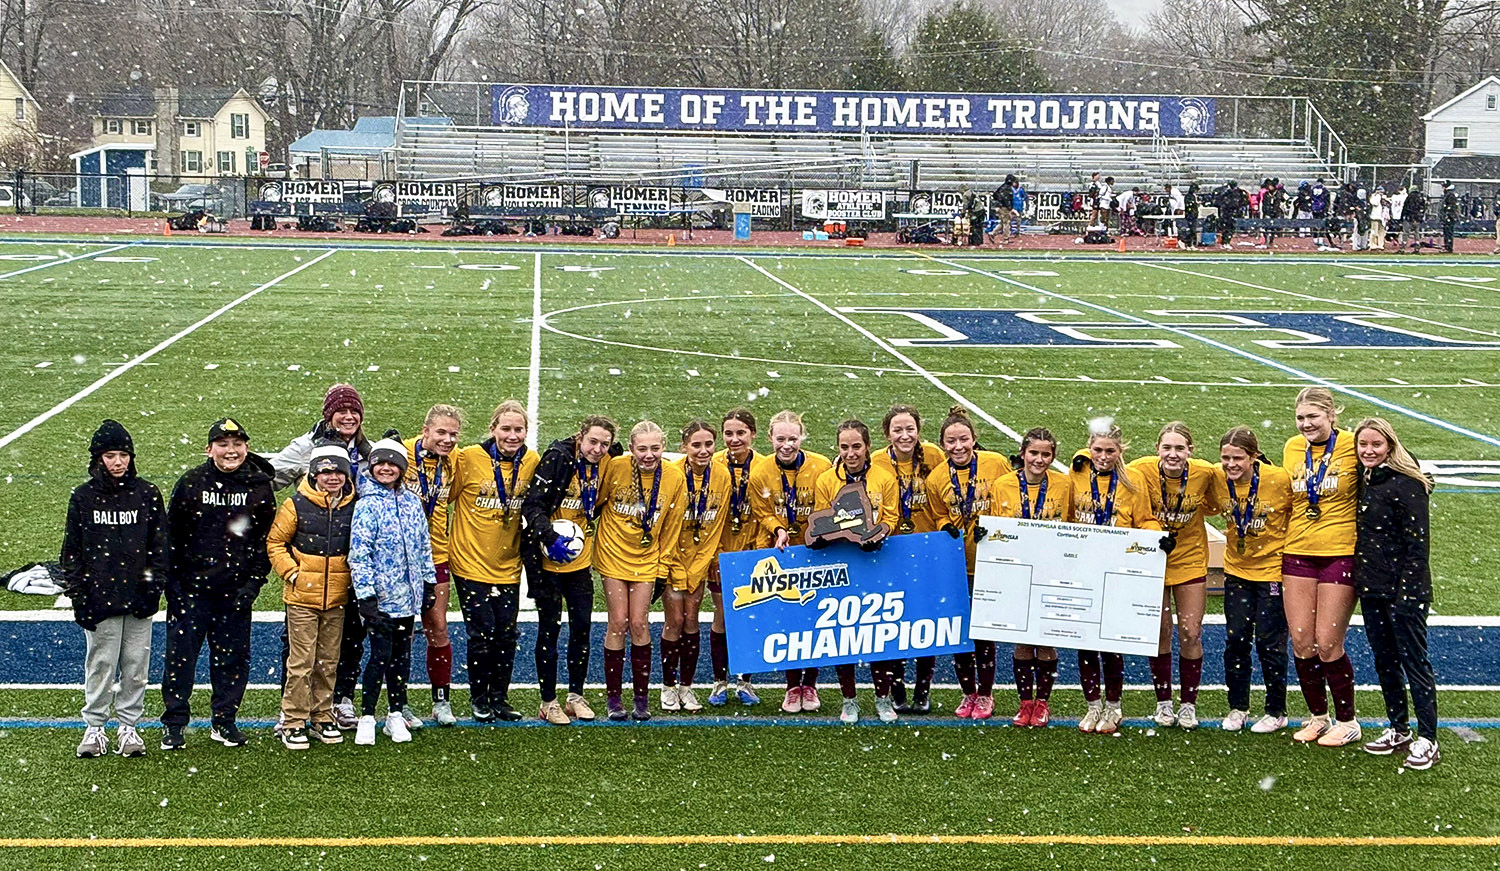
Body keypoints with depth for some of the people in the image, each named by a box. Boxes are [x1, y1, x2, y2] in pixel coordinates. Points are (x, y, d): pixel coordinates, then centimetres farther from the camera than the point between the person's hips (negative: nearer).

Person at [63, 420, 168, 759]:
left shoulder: (147, 494, 4)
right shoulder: (83, 497, 3)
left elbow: (160, 543, 7)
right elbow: (72, 549, 5)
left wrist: (155, 583, -2)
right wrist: (75, 590, -2)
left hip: (139, 598, 1)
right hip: (99, 596, -1)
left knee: (136, 665, 4)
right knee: (100, 664, 2)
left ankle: (129, 725, 16)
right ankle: (94, 727, 13)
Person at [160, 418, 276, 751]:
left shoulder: (259, 486, 1)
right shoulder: (191, 482, -2)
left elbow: (267, 539, 5)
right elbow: (172, 534, 1)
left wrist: (253, 582, -4)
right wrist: (173, 583, -4)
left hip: (235, 590, 1)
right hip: (191, 587, -1)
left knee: (233, 657, 7)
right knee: (181, 655, 2)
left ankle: (224, 721, 20)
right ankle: (173, 723, 13)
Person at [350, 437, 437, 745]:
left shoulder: (412, 502, 8)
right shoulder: (368, 504, -9)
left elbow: (424, 545, 16)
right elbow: (359, 553, -13)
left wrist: (429, 583, 14)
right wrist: (365, 594, -17)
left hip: (408, 595, 5)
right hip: (380, 597, -5)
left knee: (402, 654, 11)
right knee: (380, 655, -5)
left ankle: (396, 715, 21)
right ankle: (366, 717, 6)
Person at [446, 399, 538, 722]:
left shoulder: (532, 462, -1)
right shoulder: (468, 458, -12)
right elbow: (444, 498, -3)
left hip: (508, 564, 3)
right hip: (470, 560, -3)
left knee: (506, 634, 5)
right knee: (482, 632, -3)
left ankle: (500, 699, 21)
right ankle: (479, 699, 16)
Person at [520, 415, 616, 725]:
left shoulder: (605, 463, 1)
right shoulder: (558, 457, -16)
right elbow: (532, 504, -19)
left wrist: (588, 526, 4)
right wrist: (550, 537, -30)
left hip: (581, 557, 5)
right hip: (549, 559, -5)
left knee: (582, 625, 7)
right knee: (550, 627, 2)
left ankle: (576, 695, 20)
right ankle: (548, 702, 10)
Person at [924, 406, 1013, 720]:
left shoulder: (996, 464, -7)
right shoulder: (936, 479, 0)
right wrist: (947, 528, -10)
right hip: (955, 565, 2)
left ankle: (985, 695, 19)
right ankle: (968, 693, 24)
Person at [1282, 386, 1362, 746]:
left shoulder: (1352, 446, -7)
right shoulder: (1292, 448, 8)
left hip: (1340, 555, -5)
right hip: (1298, 554, 5)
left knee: (1328, 645, -4)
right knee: (1301, 643, 4)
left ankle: (1347, 722, 14)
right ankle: (1317, 717, 23)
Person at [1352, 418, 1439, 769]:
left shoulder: (1406, 484, -14)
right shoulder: (1363, 480, 10)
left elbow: (1417, 542, -16)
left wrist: (1408, 591, -19)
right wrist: (1360, 580, 13)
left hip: (1403, 588, -8)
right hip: (1371, 588, 8)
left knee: (1414, 660, -3)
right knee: (1384, 660, 14)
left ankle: (1427, 739, 3)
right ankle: (1398, 730, 25)